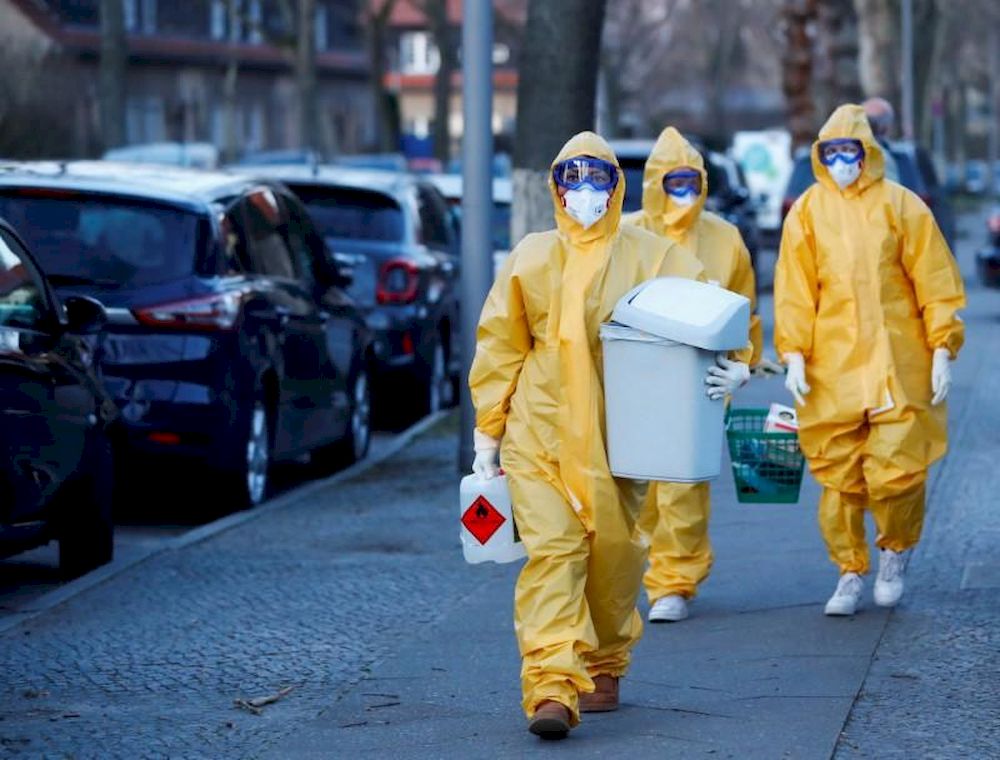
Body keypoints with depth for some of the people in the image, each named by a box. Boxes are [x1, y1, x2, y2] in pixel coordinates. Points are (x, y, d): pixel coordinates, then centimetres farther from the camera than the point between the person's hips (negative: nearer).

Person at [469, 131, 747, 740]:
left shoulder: (651, 258, 2)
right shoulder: (532, 258, 6)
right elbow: (501, 348, 10)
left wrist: (718, 369, -20)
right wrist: (488, 430, 8)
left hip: (617, 439, 0)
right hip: (541, 434, 0)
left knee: (613, 555, 9)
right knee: (550, 552, -12)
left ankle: (604, 669, 31)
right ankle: (552, 688, -20)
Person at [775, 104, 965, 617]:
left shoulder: (901, 206, 2)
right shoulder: (808, 210, 6)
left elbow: (935, 282, 3)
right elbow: (794, 290, 5)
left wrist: (941, 349, -3)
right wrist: (794, 354, -3)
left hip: (898, 364, -1)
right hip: (831, 368, 2)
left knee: (897, 470, -7)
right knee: (838, 477, 3)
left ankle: (895, 553, 20)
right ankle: (850, 572, 18)